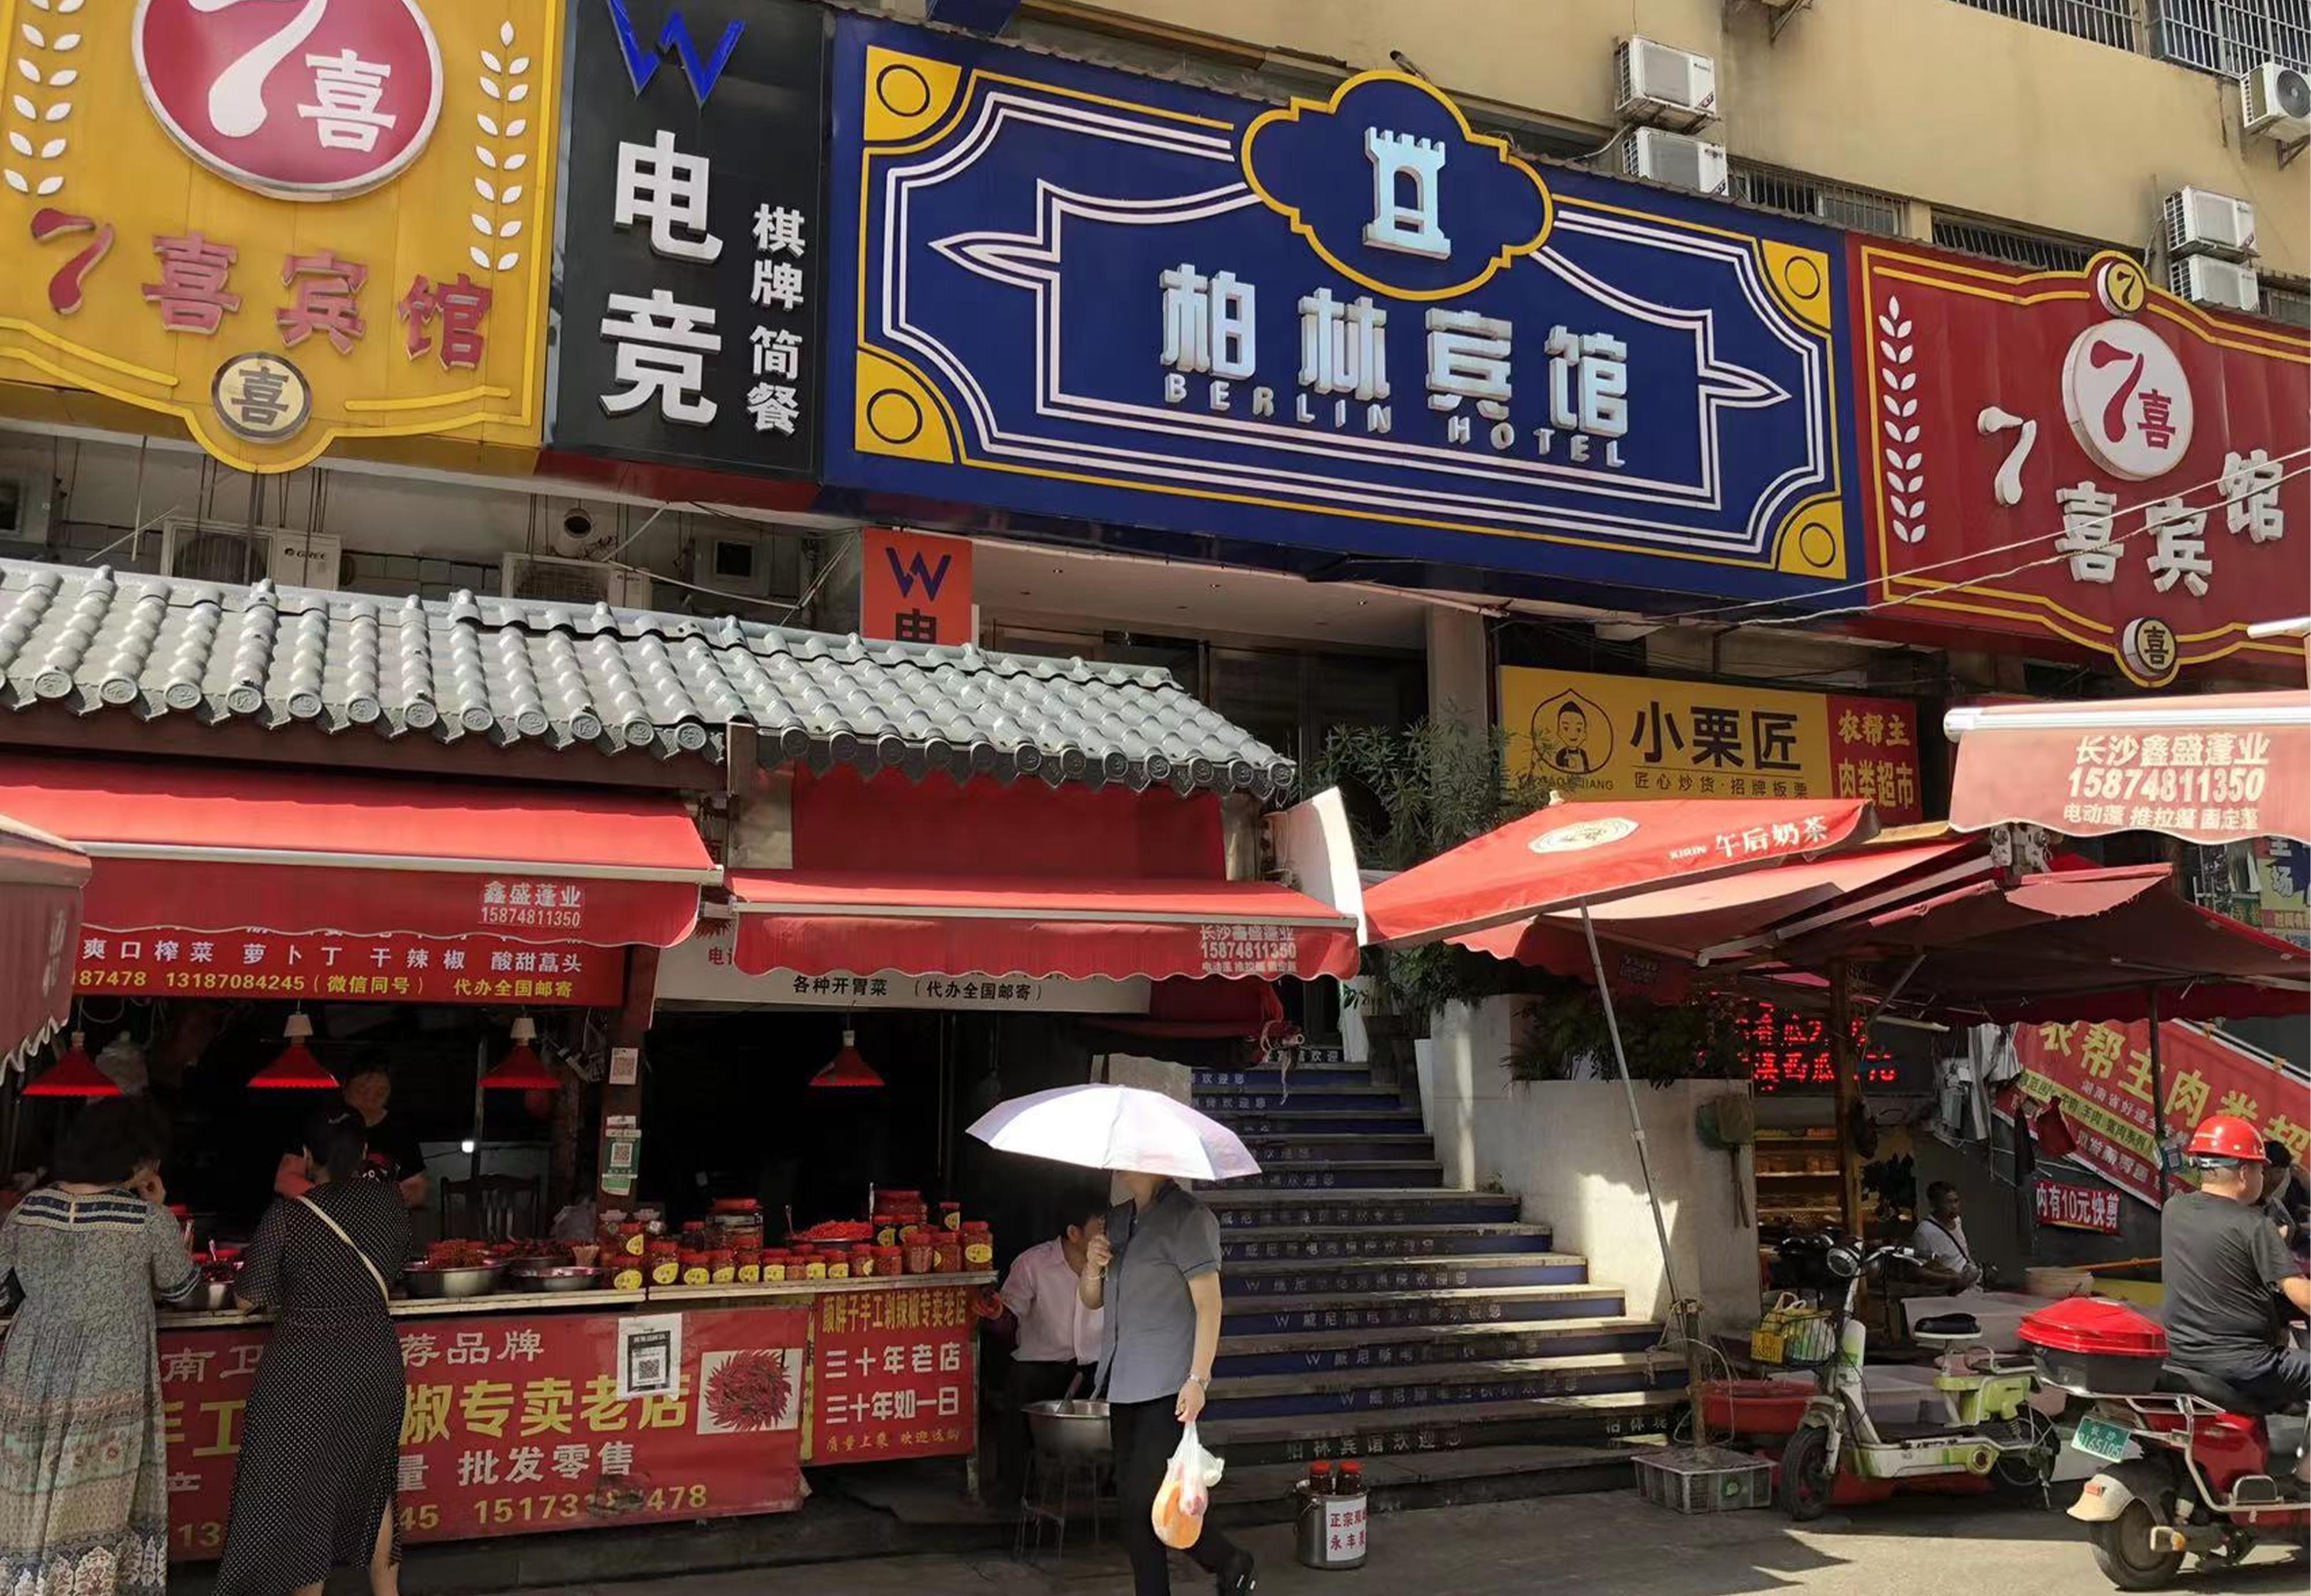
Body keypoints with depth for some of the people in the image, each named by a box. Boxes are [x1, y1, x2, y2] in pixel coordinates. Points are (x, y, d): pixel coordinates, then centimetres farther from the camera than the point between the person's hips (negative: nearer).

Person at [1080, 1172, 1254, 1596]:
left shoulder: (1188, 1219, -9)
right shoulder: (1118, 1220, 13)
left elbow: (1209, 1304, -13)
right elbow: (1091, 1299, 20)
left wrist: (1198, 1379, -19)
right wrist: (1093, 1266, -1)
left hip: (1167, 1385, -8)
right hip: (1123, 1383, 8)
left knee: (1146, 1497, -10)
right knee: (1131, 1502, 7)